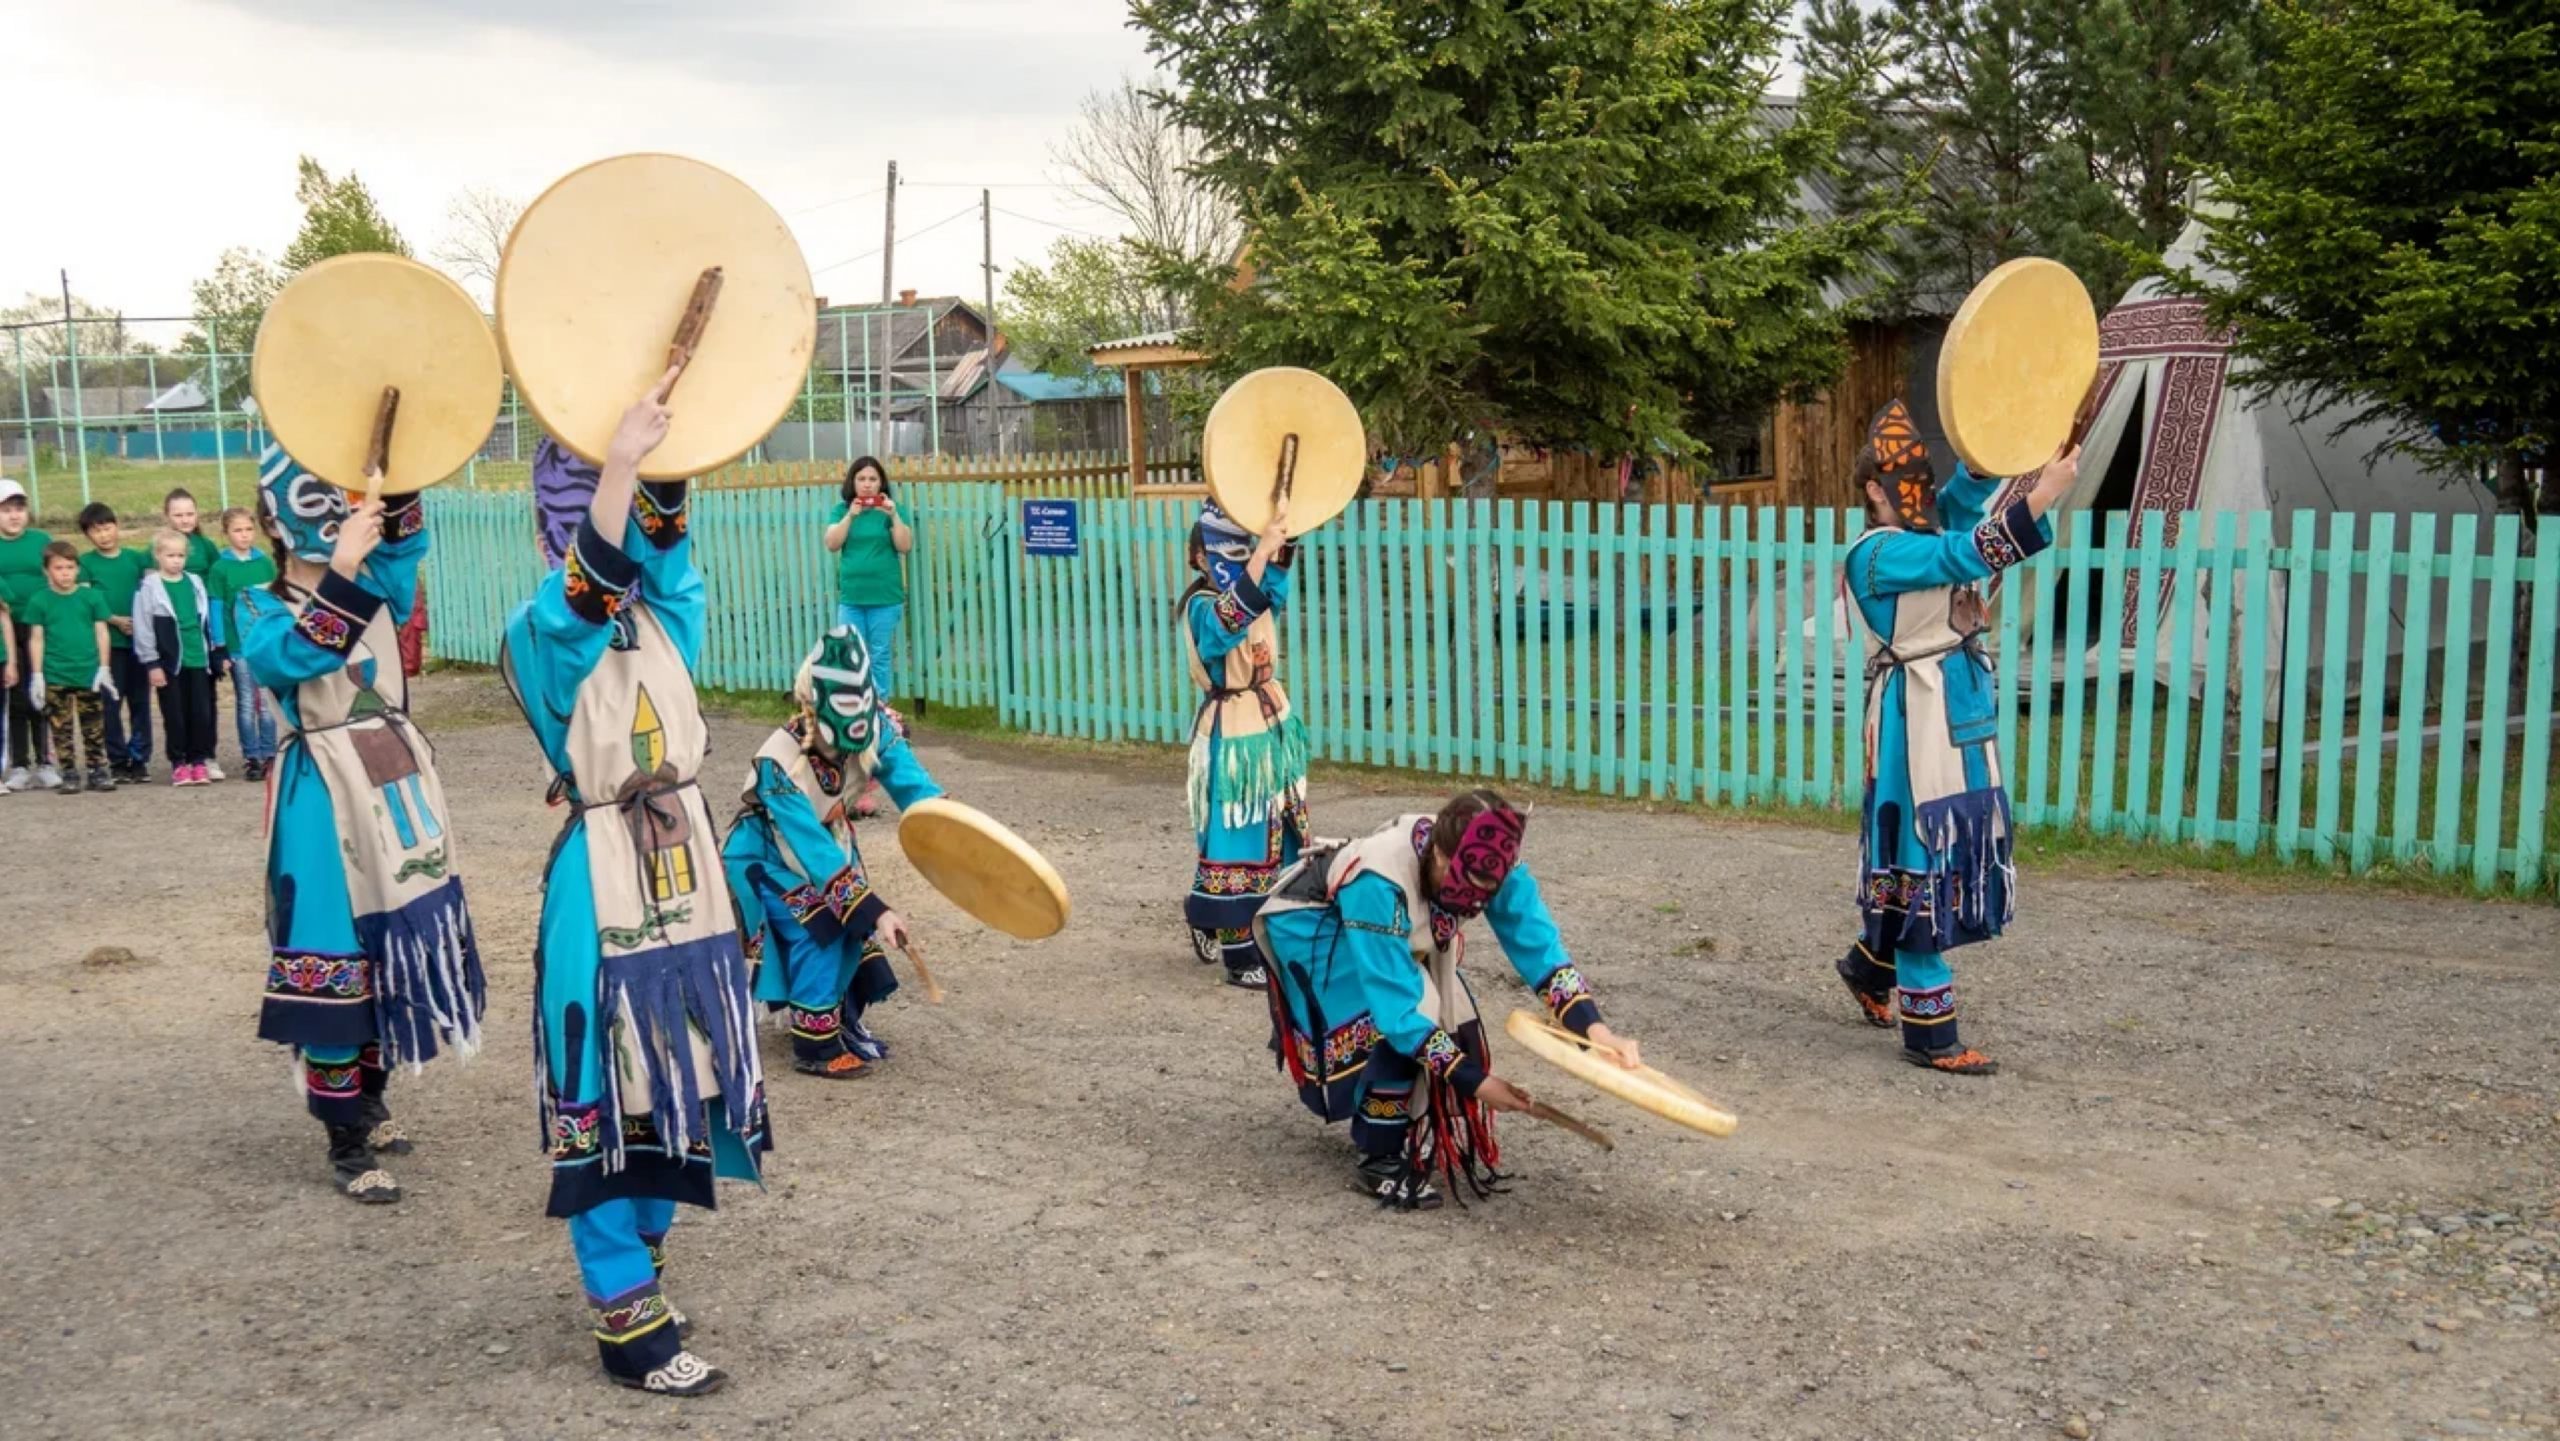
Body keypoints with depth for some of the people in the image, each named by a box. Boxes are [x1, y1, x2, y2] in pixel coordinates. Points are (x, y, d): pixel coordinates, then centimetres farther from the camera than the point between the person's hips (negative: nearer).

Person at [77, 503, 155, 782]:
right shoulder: (86, 563, 2)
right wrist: (115, 620, -15)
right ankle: (118, 761, 8)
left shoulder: (136, 557, 6)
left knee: (140, 700, 5)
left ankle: (140, 759, 12)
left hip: (139, 639, 1)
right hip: (107, 640, -1)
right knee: (111, 702, 1)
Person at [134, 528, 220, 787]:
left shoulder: (195, 583, 9)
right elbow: (143, 629, -6)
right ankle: (179, 764, 12)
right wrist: (152, 664, -9)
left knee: (202, 713, 3)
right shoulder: (149, 588, -4)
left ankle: (198, 761, 13)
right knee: (174, 715, 3)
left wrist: (215, 654, 13)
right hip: (170, 662, -3)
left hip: (198, 660, 4)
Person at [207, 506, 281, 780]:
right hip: (239, 646, -2)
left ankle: (269, 755, 12)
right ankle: (251, 758, 10)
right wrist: (220, 648, -4)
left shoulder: (266, 563, 4)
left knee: (268, 703, 5)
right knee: (246, 704, 5)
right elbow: (216, 609, -1)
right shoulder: (220, 568, -2)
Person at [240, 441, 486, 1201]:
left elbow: (404, 541, -16)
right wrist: (340, 569, -37)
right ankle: (346, 1144, 5)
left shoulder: (376, 589, 5)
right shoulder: (262, 608, -4)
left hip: (397, 784, 5)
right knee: (334, 963, -3)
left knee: (395, 950, 13)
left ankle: (370, 1103, 31)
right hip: (327, 798, -5)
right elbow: (290, 657, -27)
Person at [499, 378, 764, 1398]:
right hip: (603, 891, -6)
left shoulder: (667, 613, 6)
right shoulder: (541, 636, -10)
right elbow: (586, 590, -33)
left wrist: (663, 452, -32)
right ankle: (629, 1324, 9)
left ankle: (640, 1264, 33)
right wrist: (619, 463, -44)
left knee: (676, 1084, 16)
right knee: (605, 1099, 0)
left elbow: (664, 540, -14)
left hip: (688, 874, 7)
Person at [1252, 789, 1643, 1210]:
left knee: (1449, 1014, -7)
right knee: (1395, 1023, -25)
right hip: (1311, 927, -7)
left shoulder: (1487, 863, -26)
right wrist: (1474, 1080, -38)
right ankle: (1378, 1161, -9)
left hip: (1394, 924, 7)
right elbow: (1396, 1005, -39)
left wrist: (1591, 1026, -39)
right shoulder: (1377, 885, -43)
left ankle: (1416, 1135, 15)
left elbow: (1538, 944, -25)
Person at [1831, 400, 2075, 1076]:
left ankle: (1871, 964, 38)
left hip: (1963, 718, 9)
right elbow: (1963, 557, -25)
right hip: (1917, 723, -9)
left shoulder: (1925, 538, 14)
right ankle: (1929, 1030, 4)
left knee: (1957, 857, 17)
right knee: (1924, 865, -4)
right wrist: (2043, 495, -31)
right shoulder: (1878, 554, -12)